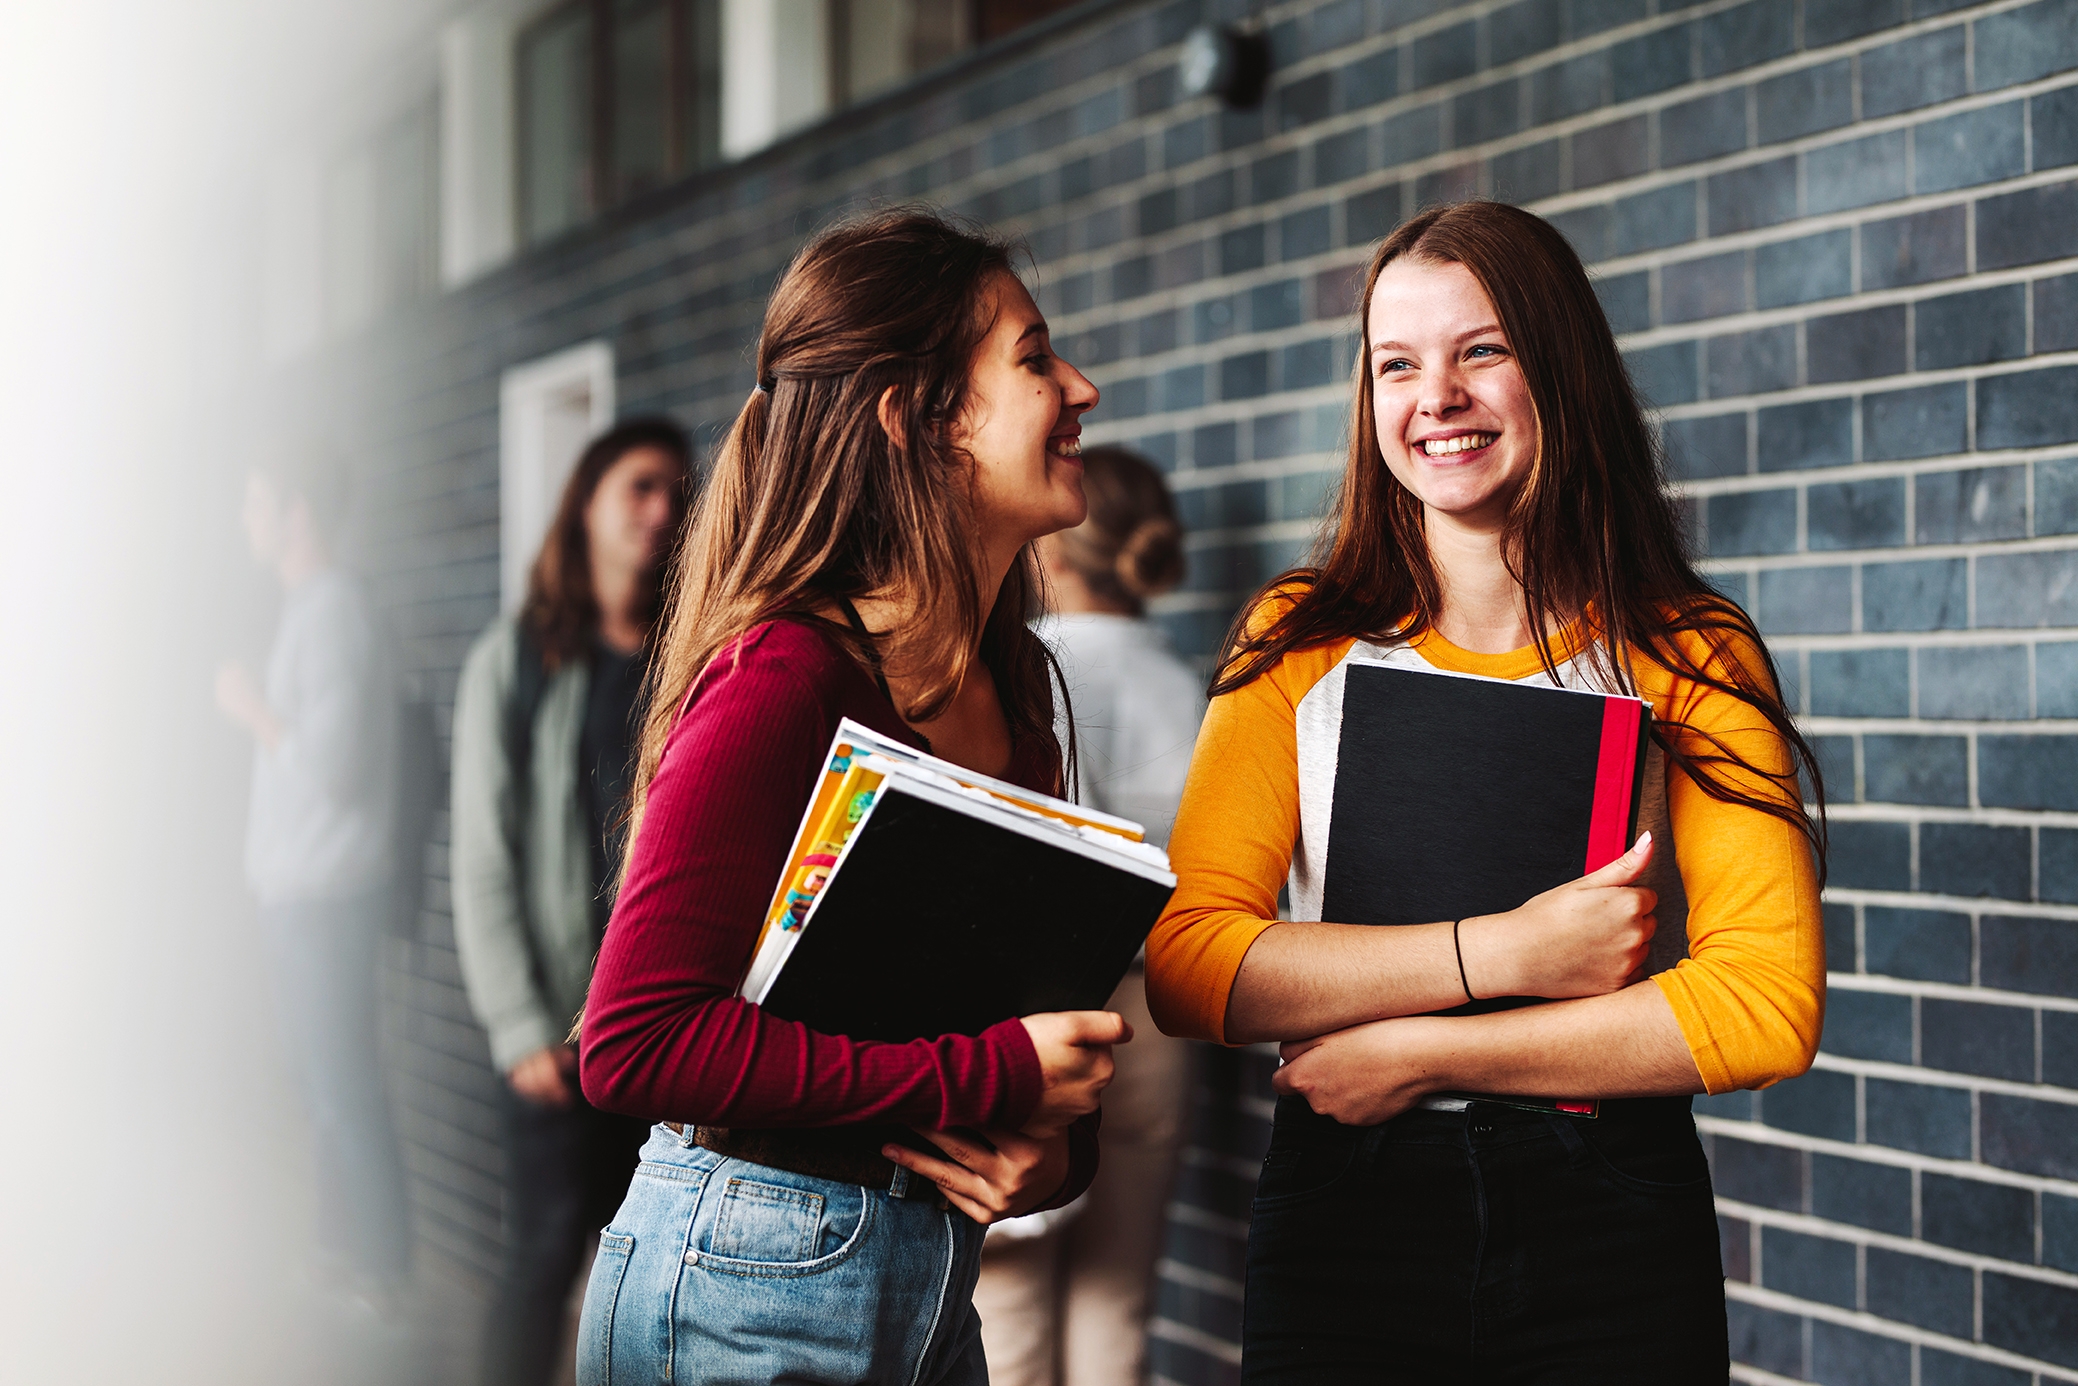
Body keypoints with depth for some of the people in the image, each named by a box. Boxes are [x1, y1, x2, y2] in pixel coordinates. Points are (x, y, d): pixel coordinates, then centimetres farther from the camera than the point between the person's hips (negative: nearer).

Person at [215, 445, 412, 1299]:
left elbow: (331, 763, -23)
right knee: (328, 1085, 17)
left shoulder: (333, 613, -18)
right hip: (300, 893, 10)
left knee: (342, 1093, -3)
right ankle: (343, 1245, 28)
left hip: (327, 898, -10)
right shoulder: (308, 607, 13)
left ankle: (379, 1270, 6)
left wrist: (252, 712, -12)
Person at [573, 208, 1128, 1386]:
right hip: (755, 1287, -8)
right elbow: (635, 1040, -23)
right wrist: (994, 1077, -21)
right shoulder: (783, 680, -19)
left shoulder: (1012, 679, 6)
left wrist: (1056, 1142, -7)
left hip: (933, 1281, 8)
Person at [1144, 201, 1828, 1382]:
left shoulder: (1691, 656, -1)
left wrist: (1422, 1053, -13)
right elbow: (1187, 961, -7)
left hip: (1611, 1237, 0)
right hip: (1343, 1214, 1)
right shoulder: (1299, 644, 3)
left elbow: (1769, 1004, -10)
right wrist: (1500, 953, -17)